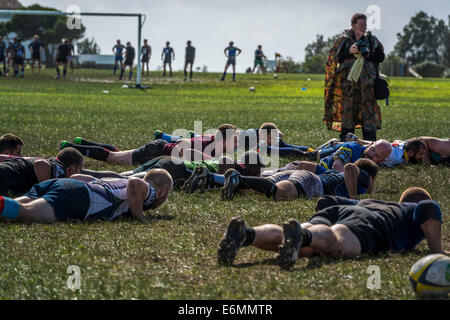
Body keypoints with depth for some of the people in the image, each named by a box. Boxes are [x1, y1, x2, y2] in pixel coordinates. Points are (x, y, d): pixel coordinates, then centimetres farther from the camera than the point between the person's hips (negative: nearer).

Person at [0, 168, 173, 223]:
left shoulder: (117, 181, 39)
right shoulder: (150, 191, 16)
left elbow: (77, 176, 40)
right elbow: (136, 183, -10)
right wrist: (139, 216, 1)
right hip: (80, 196, -8)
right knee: (27, 212, -33)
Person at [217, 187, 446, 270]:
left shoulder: (364, 202, 47)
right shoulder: (415, 212, 33)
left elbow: (325, 201, 42)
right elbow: (429, 209, 8)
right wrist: (436, 251, 12)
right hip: (365, 224, -5)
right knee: (335, 244, -38)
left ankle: (246, 234, -52)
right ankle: (302, 236, -71)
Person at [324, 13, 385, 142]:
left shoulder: (372, 40, 9)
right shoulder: (344, 39, 5)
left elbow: (381, 57, 10)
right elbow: (335, 57, 2)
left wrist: (368, 55, -8)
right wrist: (349, 51, -12)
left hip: (367, 82, 1)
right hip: (349, 81, -1)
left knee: (368, 111, -3)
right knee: (348, 112, -2)